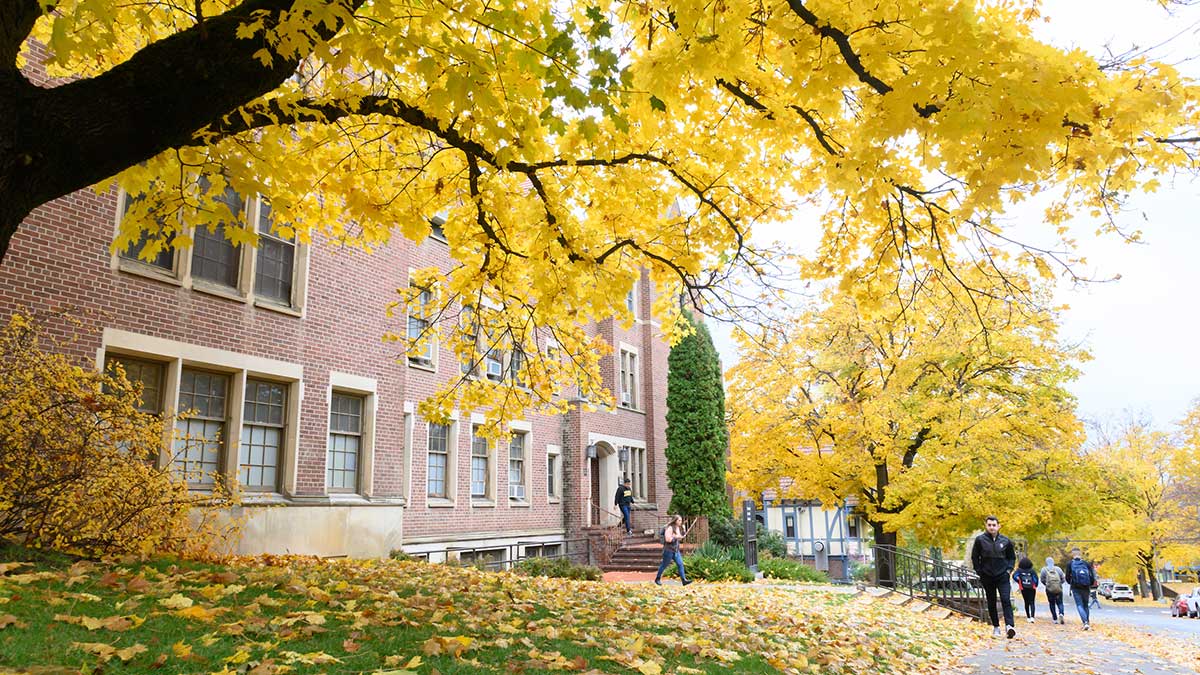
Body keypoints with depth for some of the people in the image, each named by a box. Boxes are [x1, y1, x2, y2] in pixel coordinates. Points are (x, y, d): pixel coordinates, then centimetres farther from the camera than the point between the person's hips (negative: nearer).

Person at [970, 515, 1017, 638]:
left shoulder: (1005, 541, -1)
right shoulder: (980, 540, -5)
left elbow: (1012, 557, 13)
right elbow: (974, 557, 3)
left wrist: (1009, 569, 0)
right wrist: (979, 572, -2)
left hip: (1003, 576, 0)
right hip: (987, 576, 0)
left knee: (1006, 600, -14)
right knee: (991, 603, 9)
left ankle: (1009, 625, -20)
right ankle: (996, 627, 18)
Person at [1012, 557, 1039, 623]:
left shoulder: (1019, 570, -3)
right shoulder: (1032, 570, -3)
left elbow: (1014, 576, -16)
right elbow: (1036, 578, -10)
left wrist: (1019, 582, 0)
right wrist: (1035, 585, 6)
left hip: (1024, 589, 1)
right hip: (1032, 588, -1)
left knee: (1026, 603, 15)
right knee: (1032, 602, 1)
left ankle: (1028, 617, 18)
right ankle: (1032, 616, -18)